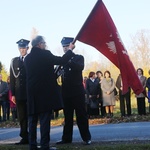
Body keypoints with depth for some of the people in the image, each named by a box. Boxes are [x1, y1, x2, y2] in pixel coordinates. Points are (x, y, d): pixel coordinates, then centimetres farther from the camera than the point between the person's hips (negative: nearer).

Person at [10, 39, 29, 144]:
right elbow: (12, 78, 10)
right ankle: (25, 137, 9)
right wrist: (13, 94, 4)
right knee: (22, 117, 4)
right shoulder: (14, 61, 12)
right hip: (19, 94, 3)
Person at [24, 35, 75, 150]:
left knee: (33, 119, 9)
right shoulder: (45, 54, -7)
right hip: (45, 92, -5)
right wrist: (70, 49, 10)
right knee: (45, 119, -3)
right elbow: (62, 61, -5)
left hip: (32, 92, 6)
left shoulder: (27, 58, 10)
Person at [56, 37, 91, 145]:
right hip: (66, 92, 3)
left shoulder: (79, 57, 3)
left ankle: (86, 138, 5)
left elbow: (80, 67, -18)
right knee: (67, 116, 8)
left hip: (77, 91, -3)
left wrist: (69, 61, -29)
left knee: (81, 114, 0)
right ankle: (67, 138, 14)